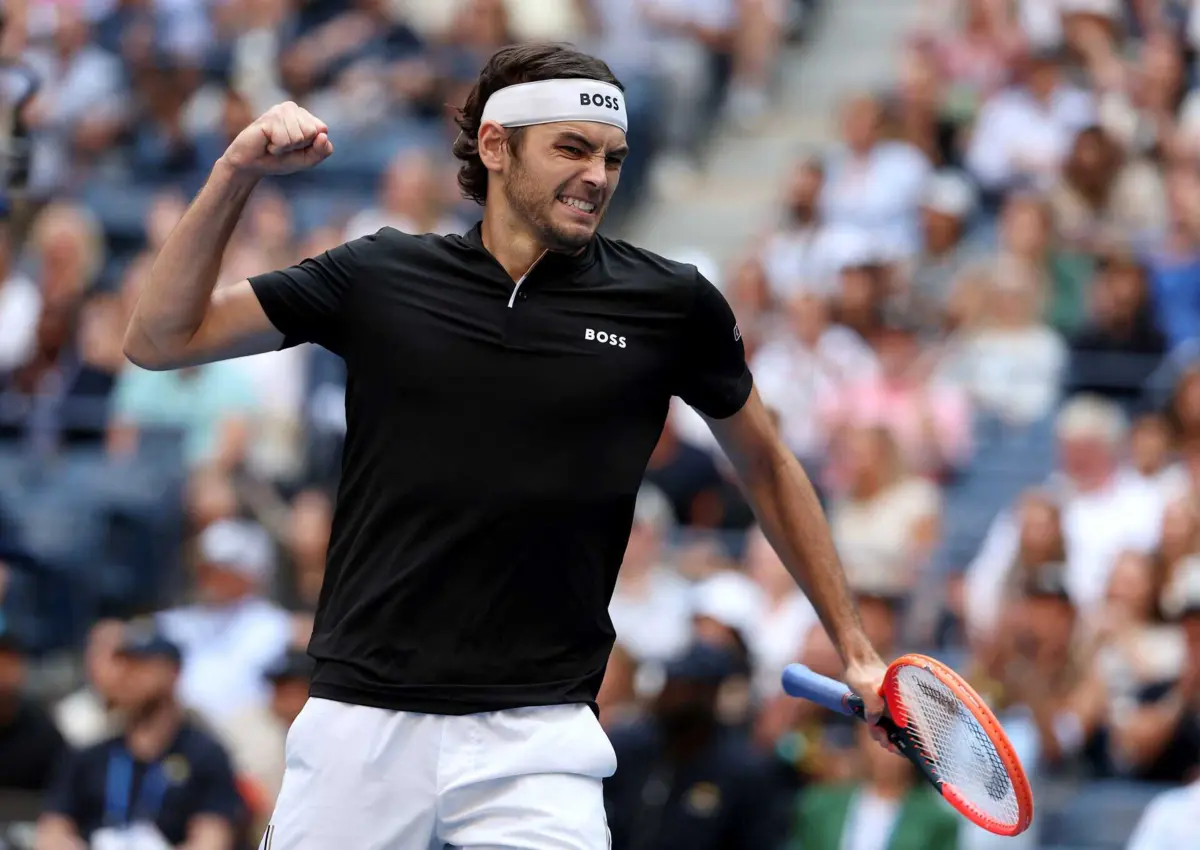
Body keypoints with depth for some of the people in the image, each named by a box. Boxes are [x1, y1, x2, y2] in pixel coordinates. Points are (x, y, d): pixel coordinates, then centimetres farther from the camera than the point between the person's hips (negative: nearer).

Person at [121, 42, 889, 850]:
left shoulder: (671, 305, 2)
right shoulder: (380, 276, 3)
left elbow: (768, 465, 16)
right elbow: (160, 339, 4)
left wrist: (855, 644, 15)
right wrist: (236, 173, -7)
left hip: (537, 733, -1)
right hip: (362, 718, 1)